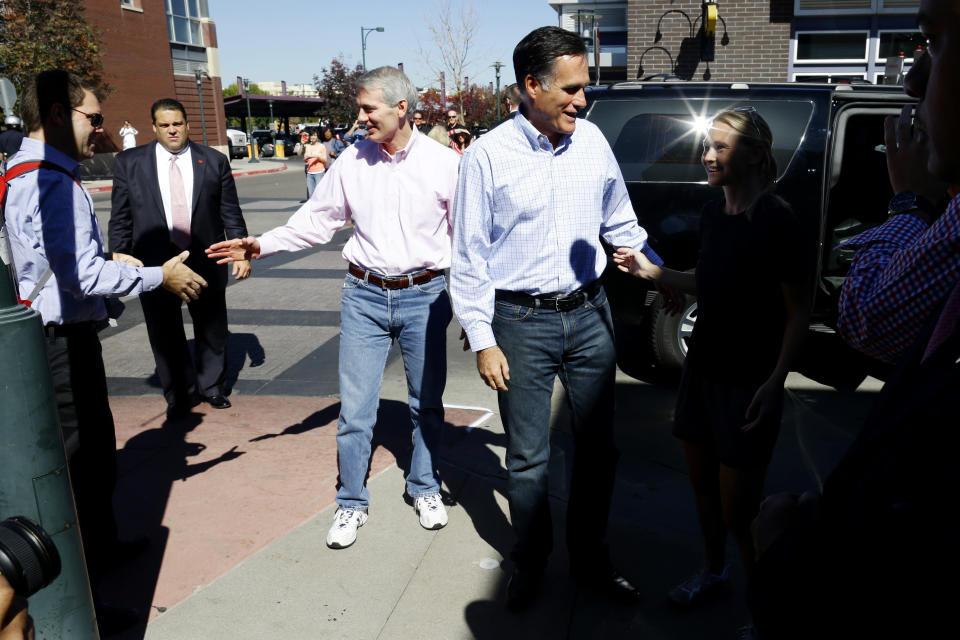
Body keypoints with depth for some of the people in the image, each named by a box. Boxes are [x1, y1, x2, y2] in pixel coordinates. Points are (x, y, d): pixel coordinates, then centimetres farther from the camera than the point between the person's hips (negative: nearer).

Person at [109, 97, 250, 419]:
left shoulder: (214, 161, 2)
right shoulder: (129, 162, 2)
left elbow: (231, 212, 4)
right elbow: (120, 218, 4)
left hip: (206, 260, 0)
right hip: (154, 264, 0)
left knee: (211, 330, 13)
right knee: (165, 335, 9)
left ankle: (211, 386, 32)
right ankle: (179, 395, 26)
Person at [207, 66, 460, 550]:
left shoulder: (444, 163, -5)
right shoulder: (352, 161, 1)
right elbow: (316, 220, 7)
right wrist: (260, 245, -4)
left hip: (424, 296, -1)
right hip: (364, 296, 1)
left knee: (427, 403, 13)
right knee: (354, 407, 3)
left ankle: (424, 488, 35)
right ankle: (352, 502, 23)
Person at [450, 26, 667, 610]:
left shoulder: (592, 140, 2)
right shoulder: (489, 156, -9)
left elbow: (621, 224, 15)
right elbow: (470, 258, -6)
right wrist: (483, 341, -9)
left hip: (589, 315, 4)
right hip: (521, 324, -3)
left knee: (598, 448, 13)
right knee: (528, 458, 9)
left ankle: (590, 557, 34)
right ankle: (530, 562, 32)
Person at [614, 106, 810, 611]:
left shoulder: (776, 221, -15)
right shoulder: (712, 213, 6)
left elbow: (799, 310, -13)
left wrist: (774, 382, -19)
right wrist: (652, 272, 5)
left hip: (748, 381, -7)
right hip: (703, 366, 7)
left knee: (738, 508, 0)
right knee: (701, 481, 18)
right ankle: (713, 574, 40)